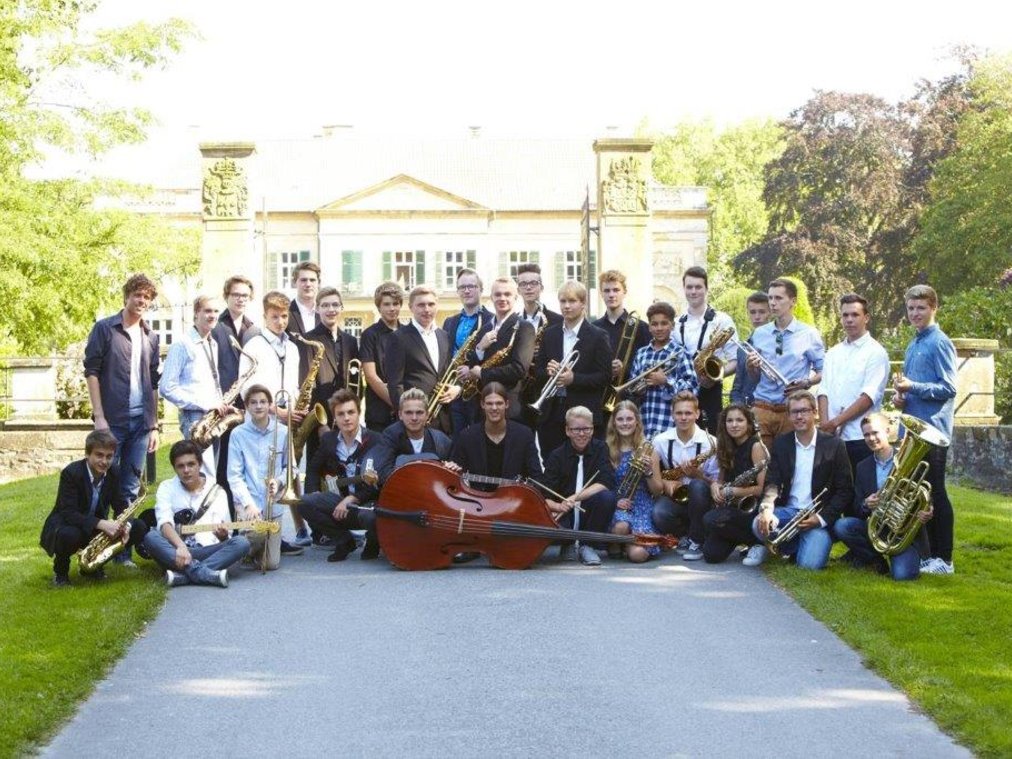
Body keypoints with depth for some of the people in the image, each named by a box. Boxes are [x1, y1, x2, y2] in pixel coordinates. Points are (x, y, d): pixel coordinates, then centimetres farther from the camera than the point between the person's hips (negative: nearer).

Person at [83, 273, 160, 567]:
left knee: (130, 490, 6)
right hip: (112, 420, -4)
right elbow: (91, 371, -4)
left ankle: (123, 550, 11)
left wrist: (154, 425, 11)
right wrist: (99, 417, -11)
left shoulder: (151, 337, 14)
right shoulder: (104, 328, 0)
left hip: (141, 422, 4)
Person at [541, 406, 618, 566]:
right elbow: (545, 498, -7)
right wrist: (557, 506, -30)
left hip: (589, 514, 0)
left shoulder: (600, 449, -1)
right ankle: (568, 544, 6)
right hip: (564, 515, 0)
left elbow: (606, 483, -17)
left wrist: (574, 498, -25)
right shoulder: (557, 456, -1)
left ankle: (588, 546, -9)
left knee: (607, 497, -32)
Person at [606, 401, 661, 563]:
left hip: (642, 507, 0)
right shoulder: (607, 450, 3)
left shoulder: (647, 450, 4)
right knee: (621, 527, -37)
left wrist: (649, 472, -13)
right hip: (616, 507, 0)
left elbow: (658, 490, 5)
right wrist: (614, 501, -12)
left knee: (638, 554, -25)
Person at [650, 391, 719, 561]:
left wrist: (697, 474, -23)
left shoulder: (710, 443, -9)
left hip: (698, 498, -1)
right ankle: (684, 535, 3)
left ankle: (696, 542, -14)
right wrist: (665, 483, -13)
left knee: (698, 486, -36)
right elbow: (653, 477, 8)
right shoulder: (661, 441, -2)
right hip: (673, 497, 1)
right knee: (659, 514, -33)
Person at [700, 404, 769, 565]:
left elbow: (762, 488, -18)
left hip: (753, 507, -6)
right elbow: (722, 478, 18)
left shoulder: (756, 446, -12)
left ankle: (758, 541, -9)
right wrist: (715, 485, -6)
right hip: (734, 506, 6)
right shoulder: (728, 448, 10)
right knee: (711, 555, -13)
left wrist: (730, 491, -17)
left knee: (711, 520, -30)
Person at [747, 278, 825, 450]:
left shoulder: (809, 334, 2)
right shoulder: (759, 334, 11)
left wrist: (806, 383, -14)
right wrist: (751, 367, -6)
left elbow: (823, 372, 4)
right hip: (762, 407, 2)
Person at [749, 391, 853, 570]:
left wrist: (821, 518, -16)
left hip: (819, 515, -3)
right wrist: (767, 508, -23)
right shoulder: (781, 444, 7)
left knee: (810, 563, -25)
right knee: (760, 525, -29)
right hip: (788, 510, 3)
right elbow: (772, 482, -1)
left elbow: (845, 491, -3)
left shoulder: (834, 445, -3)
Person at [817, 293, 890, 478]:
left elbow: (869, 396, -10)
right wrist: (825, 425, -6)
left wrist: (835, 422, -12)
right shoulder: (833, 353, 18)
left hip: (860, 437, -5)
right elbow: (823, 392, 11)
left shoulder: (876, 352, -1)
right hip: (831, 436, 5)